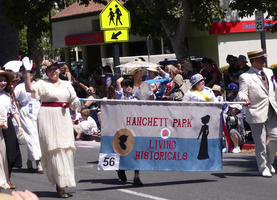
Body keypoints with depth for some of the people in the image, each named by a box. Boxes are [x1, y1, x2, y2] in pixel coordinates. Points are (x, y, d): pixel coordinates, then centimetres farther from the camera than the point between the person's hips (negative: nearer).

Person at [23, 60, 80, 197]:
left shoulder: (67, 84, 16)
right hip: (48, 119, -5)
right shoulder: (43, 84, 1)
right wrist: (27, 71, -18)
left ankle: (61, 184, 14)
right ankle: (60, 186, -11)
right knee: (54, 151, -10)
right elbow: (29, 88, -15)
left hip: (64, 119, 5)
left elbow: (73, 103, 21)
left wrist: (75, 103, -2)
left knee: (66, 151, 3)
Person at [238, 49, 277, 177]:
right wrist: (244, 99, -34)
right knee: (260, 143, 0)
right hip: (257, 113, -5)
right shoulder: (245, 77, -8)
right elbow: (242, 92, -14)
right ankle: (263, 168, 15)